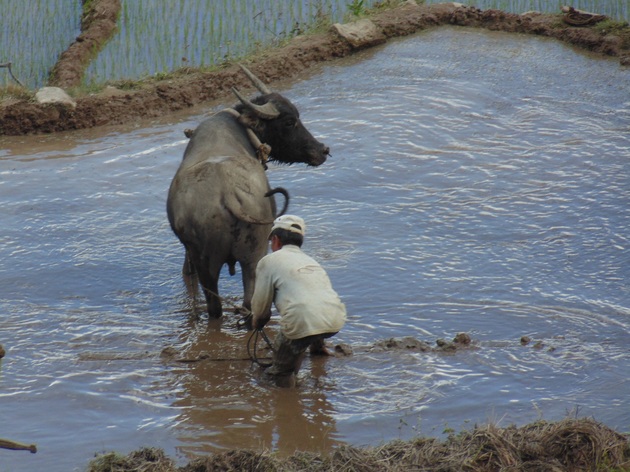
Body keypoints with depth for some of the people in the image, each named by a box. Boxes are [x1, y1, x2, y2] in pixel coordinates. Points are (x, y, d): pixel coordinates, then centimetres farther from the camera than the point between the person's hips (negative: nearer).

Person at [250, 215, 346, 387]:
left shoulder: (269, 261, 12)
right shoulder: (310, 261, 31)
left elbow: (261, 305, 14)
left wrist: (257, 322, 38)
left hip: (304, 322, -6)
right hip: (336, 321, 6)